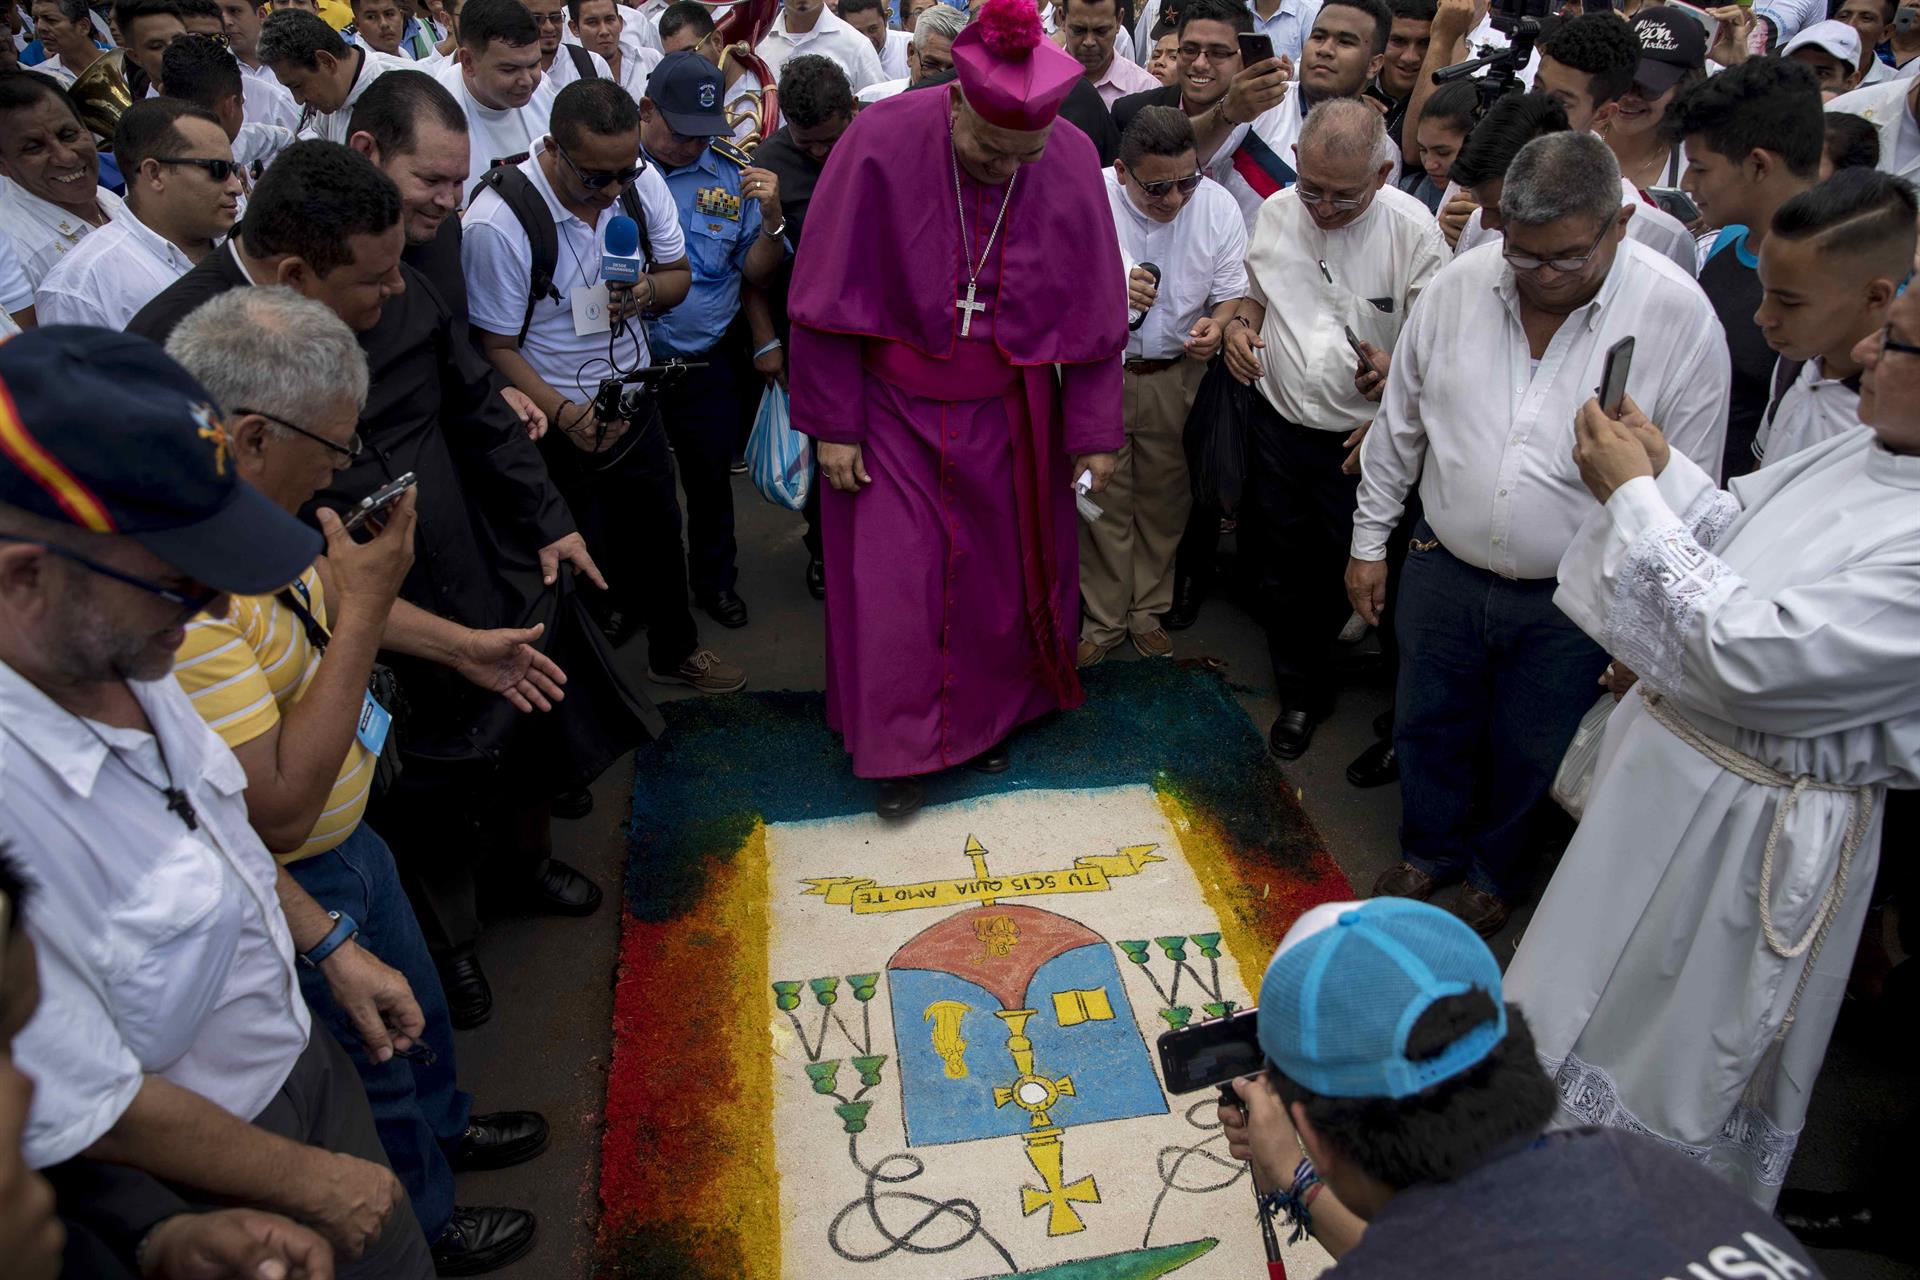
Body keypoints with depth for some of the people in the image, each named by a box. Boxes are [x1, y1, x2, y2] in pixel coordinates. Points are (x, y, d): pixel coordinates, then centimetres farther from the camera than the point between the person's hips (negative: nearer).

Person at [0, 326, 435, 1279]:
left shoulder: (114, 653, -13)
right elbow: (100, 1115, -26)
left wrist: (327, 945, 9)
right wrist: (312, 1181, -13)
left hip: (300, 1054, 7)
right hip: (209, 1198, -6)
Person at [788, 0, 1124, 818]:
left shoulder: (1072, 162, -12)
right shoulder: (883, 143, -19)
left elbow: (1092, 312, -3)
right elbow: (830, 295, -12)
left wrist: (1093, 434, -1)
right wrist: (834, 425, -10)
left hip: (1006, 416, 2)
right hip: (895, 406, -2)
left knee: (1000, 568, 14)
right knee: (894, 577, 3)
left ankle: (985, 718, 37)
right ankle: (901, 750, 21)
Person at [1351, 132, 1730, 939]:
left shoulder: (1680, 317, -16)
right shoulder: (1459, 285, -8)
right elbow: (1398, 426, 4)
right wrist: (1370, 540, 8)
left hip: (1570, 604, -2)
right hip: (1444, 570, 3)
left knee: (1528, 756, 17)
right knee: (1429, 729, 20)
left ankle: (1496, 877, 46)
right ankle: (1430, 852, 48)